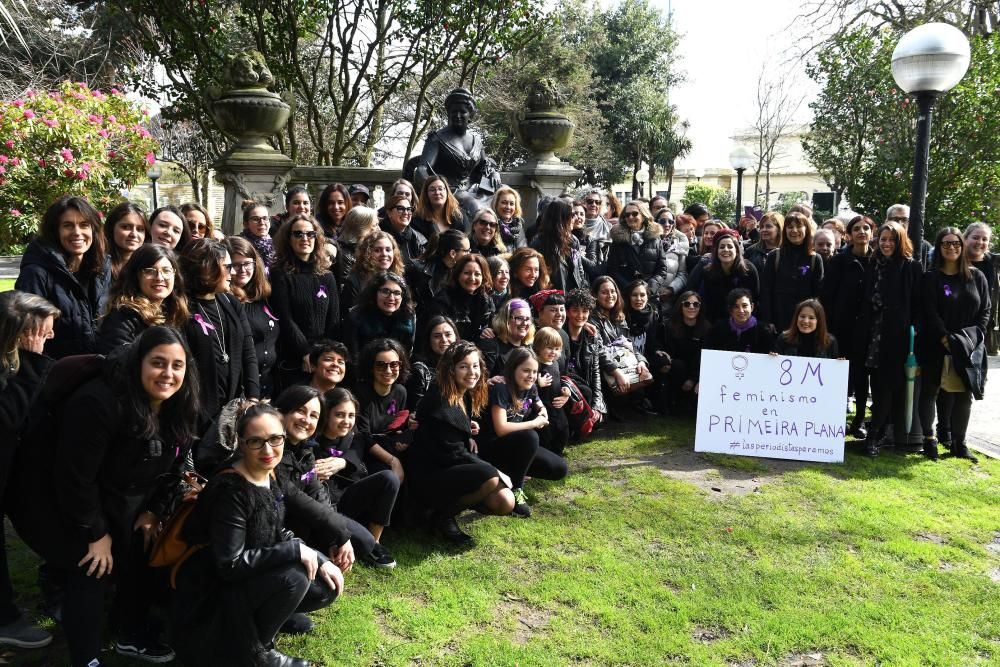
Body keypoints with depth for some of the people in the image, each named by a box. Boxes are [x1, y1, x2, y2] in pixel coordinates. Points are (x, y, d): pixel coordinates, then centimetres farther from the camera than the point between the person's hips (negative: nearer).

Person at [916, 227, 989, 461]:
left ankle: (959, 442, 15)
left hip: (968, 347, 3)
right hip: (934, 346, -3)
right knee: (929, 391, 2)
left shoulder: (977, 277, 7)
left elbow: (985, 310, 6)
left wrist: (975, 337, -7)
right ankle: (929, 440, 11)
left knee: (964, 394, 6)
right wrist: (946, 339, -16)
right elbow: (929, 313, -9)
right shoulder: (930, 278, -2)